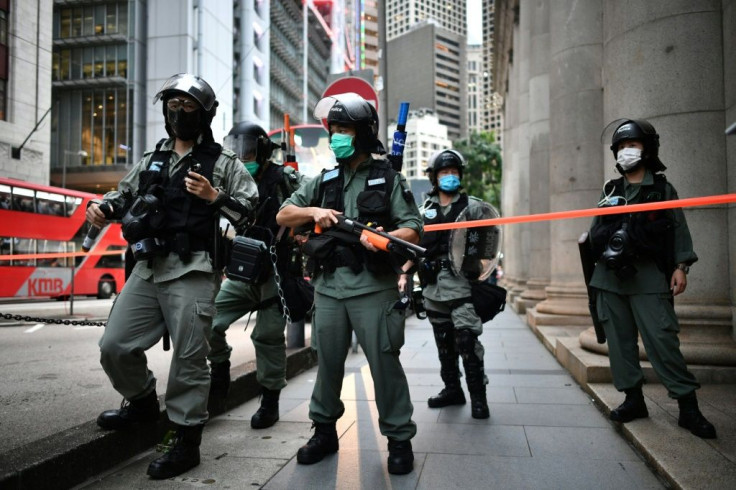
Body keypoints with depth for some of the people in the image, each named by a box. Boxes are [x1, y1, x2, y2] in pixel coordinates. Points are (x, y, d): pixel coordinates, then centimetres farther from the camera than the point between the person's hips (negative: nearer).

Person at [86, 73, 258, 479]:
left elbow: (252, 206, -1)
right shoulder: (152, 160, 20)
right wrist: (102, 206, 7)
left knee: (188, 359, -2)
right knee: (115, 346, 8)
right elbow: (125, 193, 28)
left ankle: (186, 441, 12)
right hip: (148, 268, 6)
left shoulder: (222, 161, 4)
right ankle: (143, 403, 35)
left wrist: (214, 197, -15)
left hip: (192, 273, -6)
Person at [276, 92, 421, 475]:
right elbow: (283, 216, 15)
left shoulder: (388, 179, 3)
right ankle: (324, 432, 29)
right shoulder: (324, 181, 16)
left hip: (373, 287, -4)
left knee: (384, 363, -1)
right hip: (328, 286, 4)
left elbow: (413, 230, -4)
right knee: (328, 362, 12)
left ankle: (399, 439, 14)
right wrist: (314, 211, -4)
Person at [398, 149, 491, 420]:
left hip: (462, 285, -4)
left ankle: (478, 396, 1)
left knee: (467, 341, -9)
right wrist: (403, 273, 7)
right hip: (433, 286, 4)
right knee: (444, 343, 11)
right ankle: (452, 389, 23)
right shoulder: (425, 210, 15)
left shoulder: (472, 205, 6)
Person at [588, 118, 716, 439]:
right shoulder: (610, 192, 16)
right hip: (610, 278, 4)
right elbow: (595, 233, 17)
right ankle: (633, 399, 16)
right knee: (620, 340, 5)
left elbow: (679, 229, 3)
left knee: (662, 339, -9)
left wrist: (680, 266, -6)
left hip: (649, 277, -3)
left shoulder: (662, 189, 8)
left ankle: (688, 406, 1)